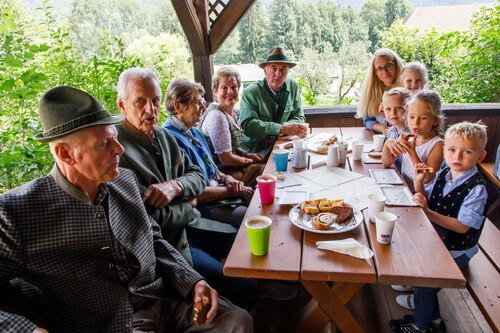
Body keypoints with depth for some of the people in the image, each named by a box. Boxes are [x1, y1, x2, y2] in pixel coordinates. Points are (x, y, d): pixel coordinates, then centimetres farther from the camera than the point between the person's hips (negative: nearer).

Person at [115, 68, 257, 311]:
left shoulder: (163, 135, 5)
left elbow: (197, 175, 8)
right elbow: (148, 218, -23)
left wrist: (176, 186, -15)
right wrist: (188, 205, -6)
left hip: (191, 225, 8)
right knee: (246, 289, -12)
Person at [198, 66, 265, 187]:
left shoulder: (231, 112, 4)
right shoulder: (216, 116, -23)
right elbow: (226, 158, -22)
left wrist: (247, 154, 2)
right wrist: (251, 161, -8)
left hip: (231, 165, 8)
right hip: (221, 172, -8)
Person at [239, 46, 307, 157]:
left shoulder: (293, 86, 3)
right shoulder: (251, 92, -12)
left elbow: (299, 118, 6)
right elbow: (248, 124, -24)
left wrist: (285, 126, -17)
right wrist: (282, 129, -31)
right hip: (254, 151, -5)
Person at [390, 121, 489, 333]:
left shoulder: (476, 189, -23)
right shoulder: (443, 175, -5)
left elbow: (462, 226, -26)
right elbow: (426, 201, 4)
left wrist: (428, 212, -34)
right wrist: (419, 182, -13)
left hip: (455, 251, -6)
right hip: (436, 241, 6)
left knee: (424, 285, 4)